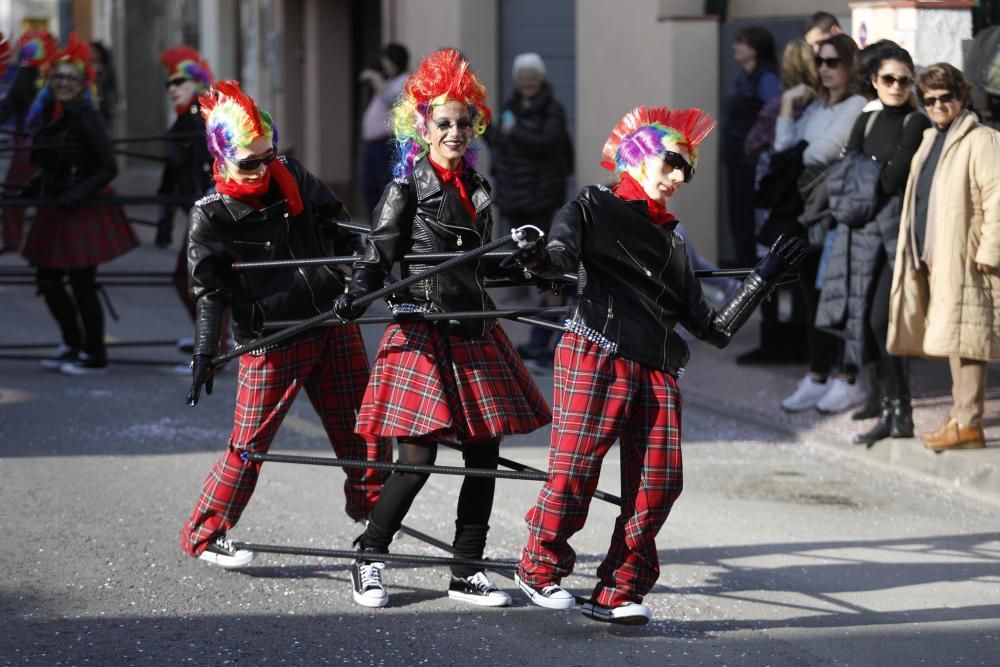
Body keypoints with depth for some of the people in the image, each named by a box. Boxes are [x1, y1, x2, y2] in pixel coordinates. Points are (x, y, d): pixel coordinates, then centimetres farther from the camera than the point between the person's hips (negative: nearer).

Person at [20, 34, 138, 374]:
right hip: (54, 211, 8)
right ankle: (74, 345, 29)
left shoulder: (87, 119, -15)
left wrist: (79, 193, -23)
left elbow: (108, 168, -15)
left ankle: (95, 356, 10)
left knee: (82, 284, -3)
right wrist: (33, 190, 5)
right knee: (47, 281, 12)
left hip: (85, 212, -8)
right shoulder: (47, 116, 7)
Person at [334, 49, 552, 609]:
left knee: (484, 453, 4)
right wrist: (356, 297, -29)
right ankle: (368, 562, 6)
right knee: (418, 457, -11)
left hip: (475, 333, 7)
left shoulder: (477, 189, 14)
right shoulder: (408, 188, -5)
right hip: (423, 333, -7)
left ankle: (467, 573, 14)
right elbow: (379, 253, -13)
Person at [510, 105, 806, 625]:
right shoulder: (594, 206, 11)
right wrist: (539, 258, -34)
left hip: (657, 370, 6)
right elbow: (563, 250, -10)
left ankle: (617, 593, 6)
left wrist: (765, 277, 23)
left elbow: (713, 328, 23)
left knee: (658, 483, -3)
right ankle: (540, 569, 9)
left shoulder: (671, 242, 26)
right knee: (574, 468, -10)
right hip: (596, 354, -6)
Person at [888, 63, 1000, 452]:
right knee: (953, 338, 13)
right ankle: (961, 413, 19)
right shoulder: (931, 140, 20)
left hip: (963, 259, -9)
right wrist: (915, 252, 19)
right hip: (932, 257, 9)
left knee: (963, 338, -10)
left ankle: (968, 424, -9)